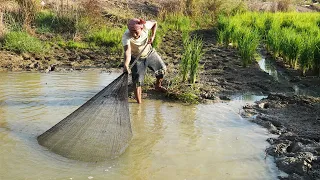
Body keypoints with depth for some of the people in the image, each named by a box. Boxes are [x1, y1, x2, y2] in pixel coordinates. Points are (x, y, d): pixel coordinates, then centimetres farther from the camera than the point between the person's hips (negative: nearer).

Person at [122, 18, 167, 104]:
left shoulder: (145, 25, -29)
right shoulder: (126, 36, -37)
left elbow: (155, 23, -5)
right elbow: (127, 51, -51)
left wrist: (152, 36, -15)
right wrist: (126, 64, -67)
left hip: (149, 53, 4)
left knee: (162, 69, 16)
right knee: (137, 82, -9)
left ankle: (157, 86, 46)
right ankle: (139, 103, 5)